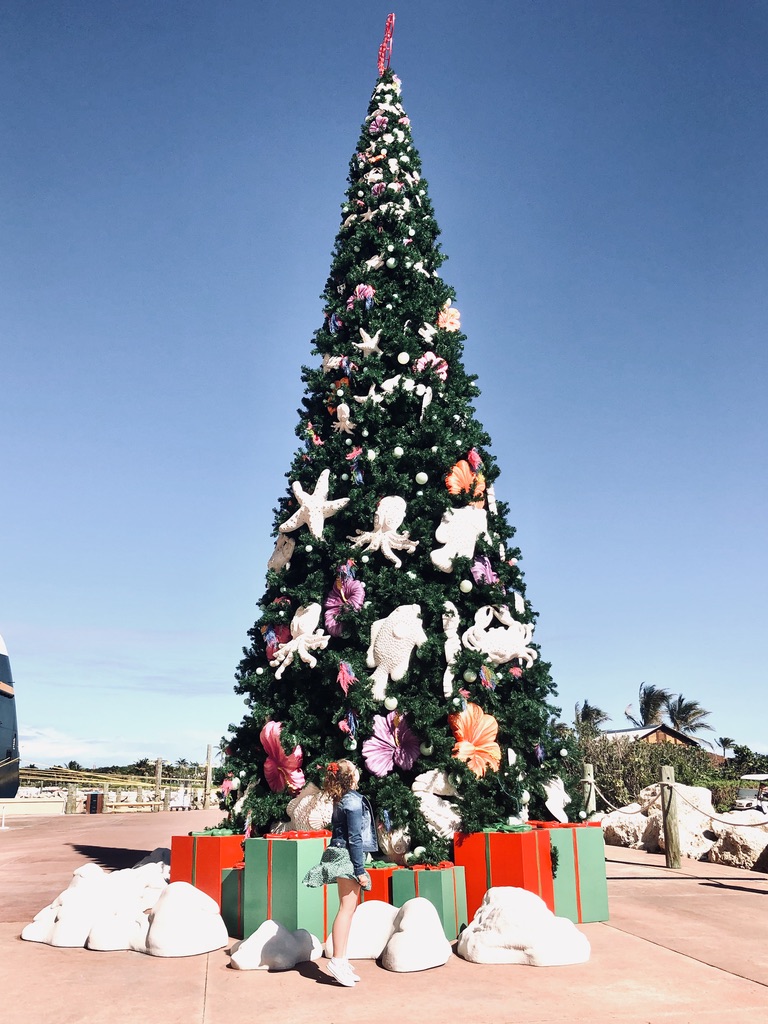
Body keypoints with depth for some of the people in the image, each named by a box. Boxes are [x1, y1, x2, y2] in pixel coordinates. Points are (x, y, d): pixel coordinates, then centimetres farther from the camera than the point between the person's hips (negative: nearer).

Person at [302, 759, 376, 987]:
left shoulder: (342, 800, 12)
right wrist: (360, 870, -16)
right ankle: (338, 961, -8)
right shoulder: (354, 801, -15)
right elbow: (355, 838, -18)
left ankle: (342, 960, 16)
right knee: (347, 909, -8)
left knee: (348, 909, 12)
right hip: (348, 857, -10)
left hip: (340, 855, 10)